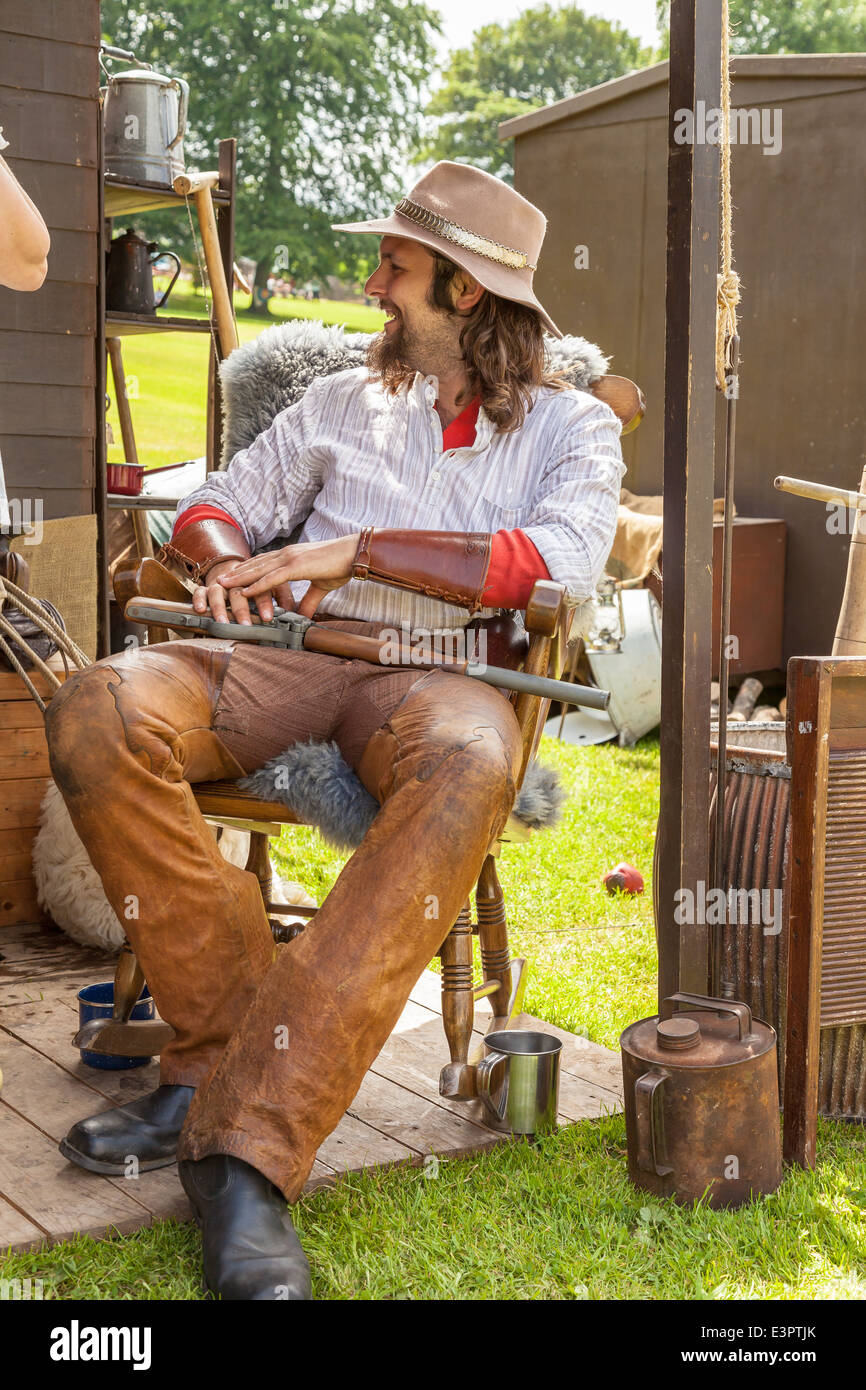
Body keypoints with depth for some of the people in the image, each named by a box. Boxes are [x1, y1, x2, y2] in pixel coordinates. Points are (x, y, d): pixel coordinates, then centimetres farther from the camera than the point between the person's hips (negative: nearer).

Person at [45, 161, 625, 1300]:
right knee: (99, 712, -28)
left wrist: (356, 549, -9)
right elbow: (210, 511, 27)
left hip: (445, 674, -3)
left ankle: (246, 1141, -40)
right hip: (293, 658, 4)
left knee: (469, 770, -42)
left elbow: (557, 567, -7)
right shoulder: (343, 402, 24)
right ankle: (228, 1054, -21)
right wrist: (233, 565, 1)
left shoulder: (572, 425, 12)